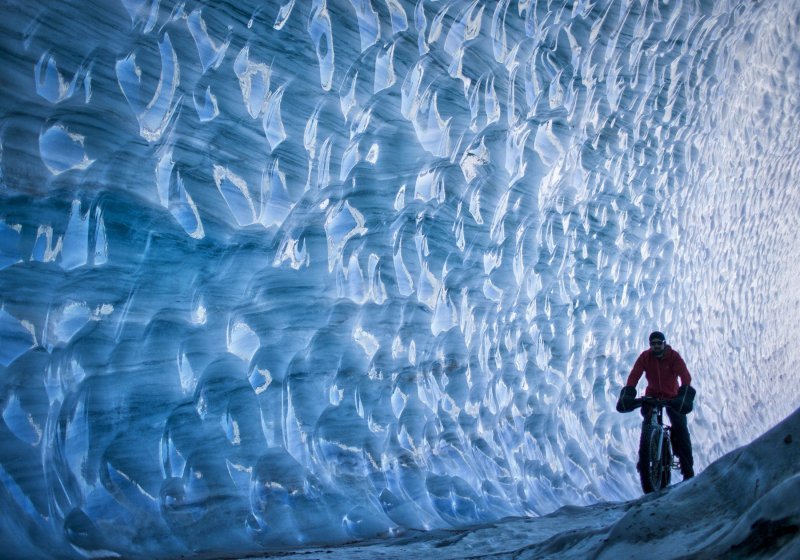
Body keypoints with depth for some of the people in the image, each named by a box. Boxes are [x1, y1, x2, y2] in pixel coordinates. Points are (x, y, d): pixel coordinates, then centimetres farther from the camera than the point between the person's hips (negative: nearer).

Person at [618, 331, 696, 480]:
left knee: (680, 428, -9)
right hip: (652, 395, 1)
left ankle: (688, 469, -2)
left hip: (672, 396, -1)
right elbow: (634, 375, -22)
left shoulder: (674, 356, -17)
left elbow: (685, 376, -29)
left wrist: (685, 394, -45)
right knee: (647, 424, -20)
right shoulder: (645, 356, -12)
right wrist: (628, 393, -38)